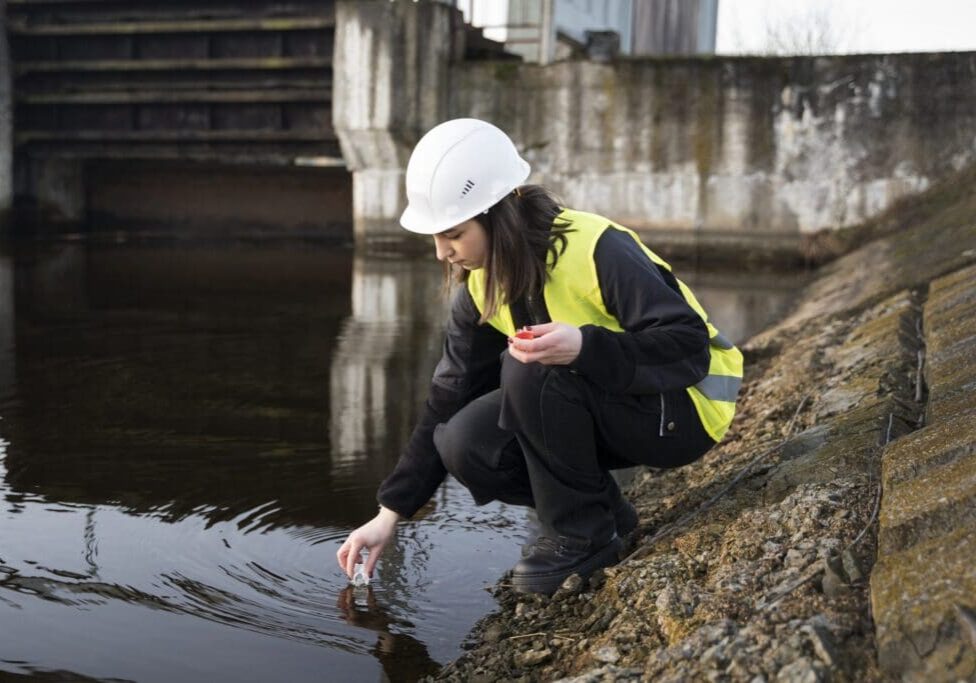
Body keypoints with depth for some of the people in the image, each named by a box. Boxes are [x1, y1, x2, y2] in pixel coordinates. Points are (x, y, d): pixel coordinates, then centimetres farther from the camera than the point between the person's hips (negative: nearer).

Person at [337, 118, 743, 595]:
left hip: (681, 411, -7)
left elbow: (690, 347, -29)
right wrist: (389, 515, -2)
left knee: (532, 369, -31)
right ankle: (602, 509, 4)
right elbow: (447, 403, 0)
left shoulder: (597, 250, -26)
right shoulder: (481, 287, -4)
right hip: (602, 409, 7)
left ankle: (583, 534, -13)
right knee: (464, 445, -15)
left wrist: (583, 346, -45)